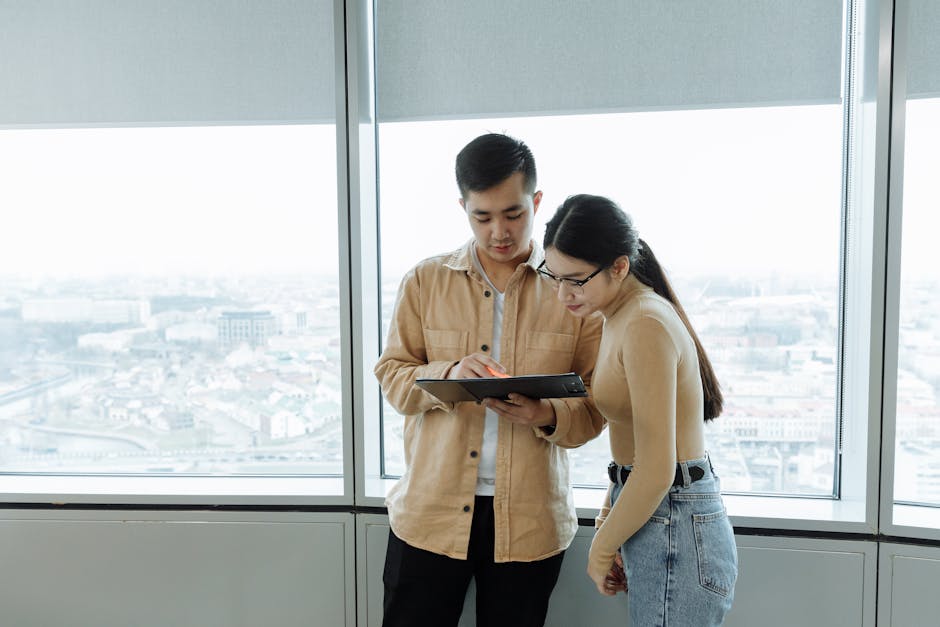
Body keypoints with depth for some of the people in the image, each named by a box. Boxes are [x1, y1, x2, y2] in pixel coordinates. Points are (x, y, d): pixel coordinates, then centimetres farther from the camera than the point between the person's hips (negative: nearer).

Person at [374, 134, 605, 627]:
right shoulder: (425, 281, 2)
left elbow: (596, 403, -1)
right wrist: (449, 374, -18)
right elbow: (391, 375, 2)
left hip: (529, 520, 0)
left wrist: (546, 415, -22)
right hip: (430, 511, 1)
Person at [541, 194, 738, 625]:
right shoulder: (621, 318, 9)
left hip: (674, 529, -9)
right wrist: (607, 522, 11)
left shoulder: (645, 325, -21)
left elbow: (656, 472, -23)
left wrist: (600, 550, -10)